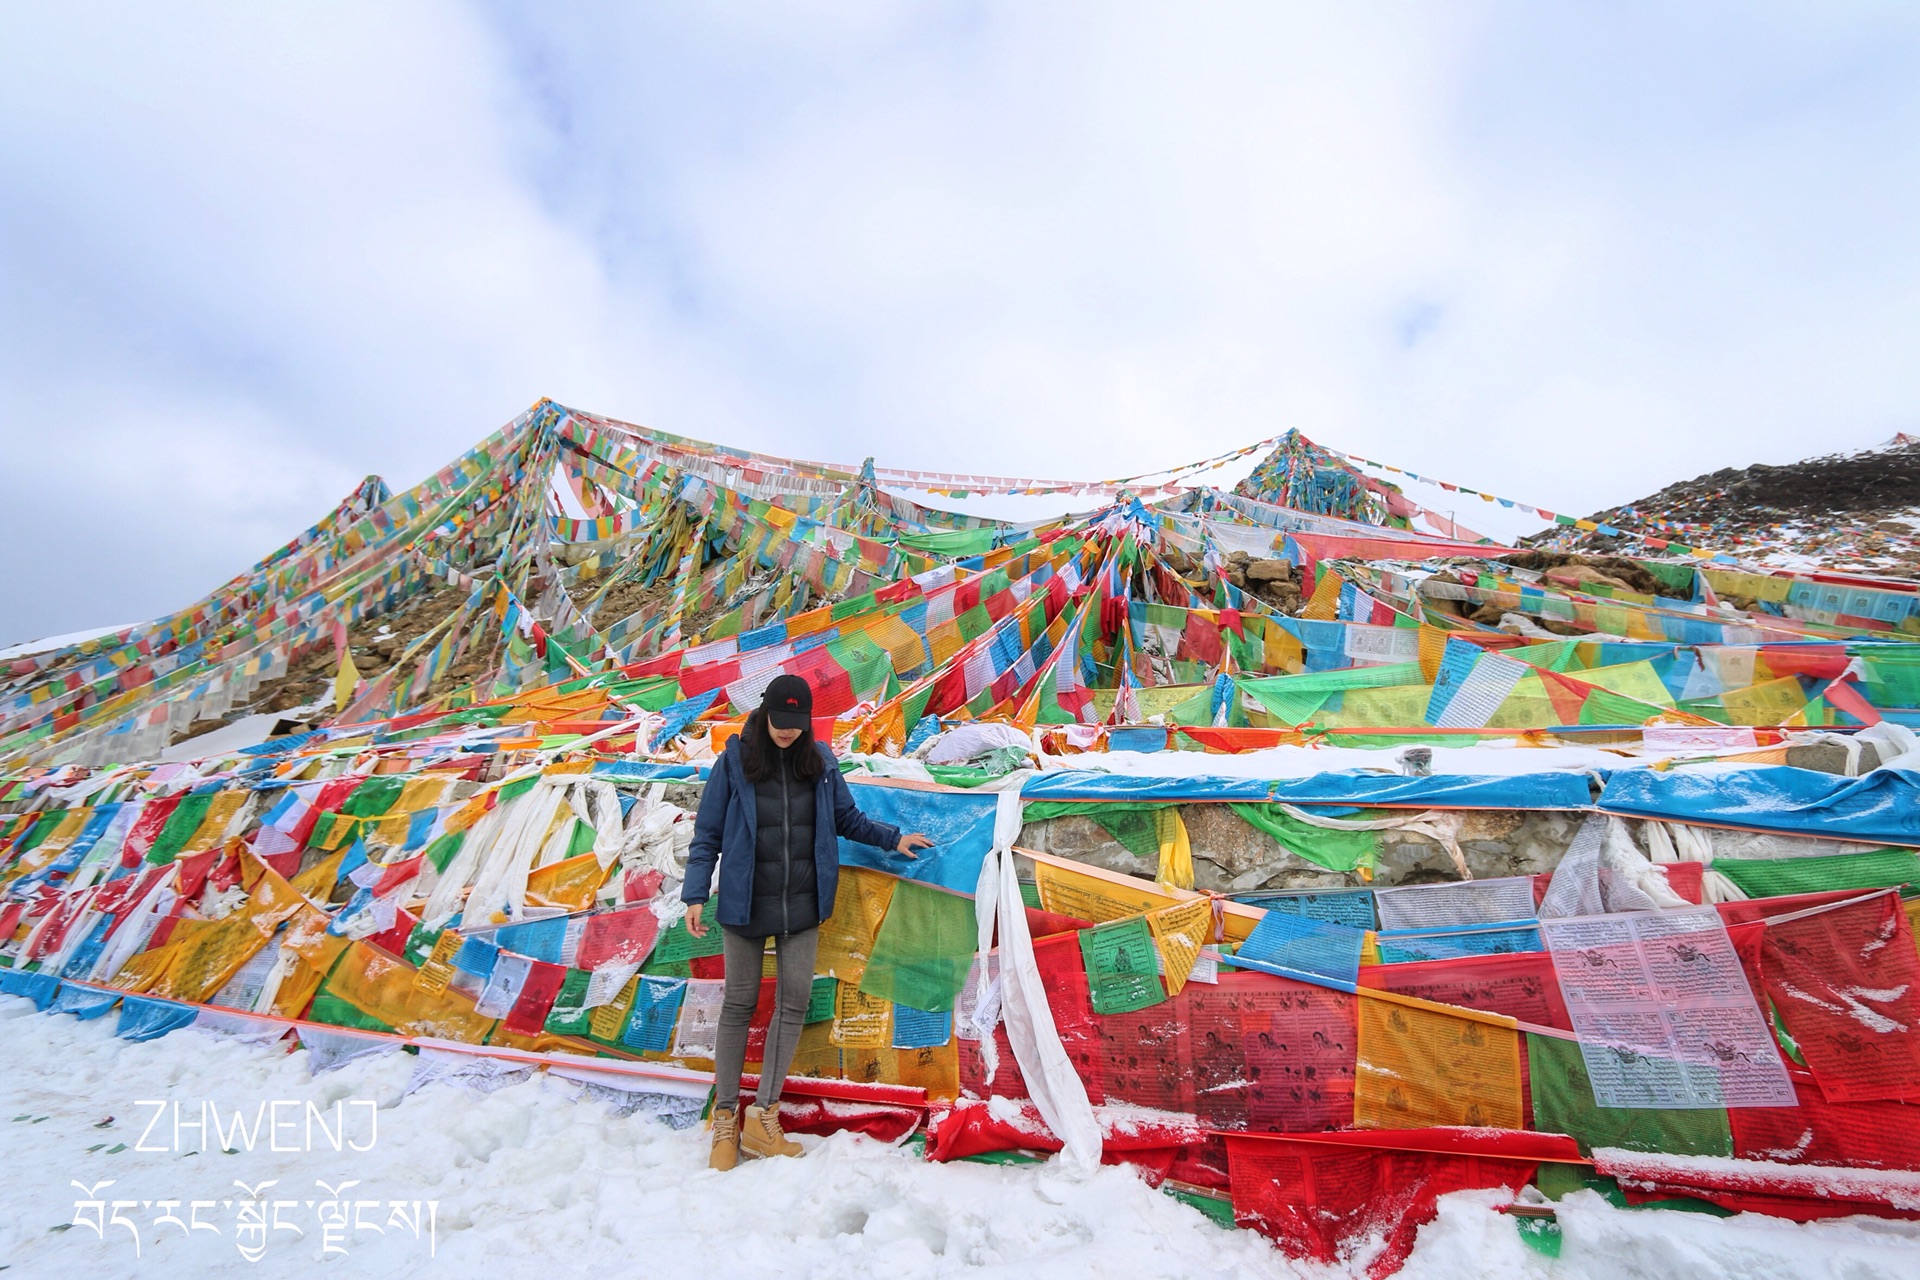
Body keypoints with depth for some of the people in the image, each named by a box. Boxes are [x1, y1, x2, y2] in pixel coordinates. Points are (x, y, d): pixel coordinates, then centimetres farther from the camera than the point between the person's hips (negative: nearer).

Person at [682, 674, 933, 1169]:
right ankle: (726, 1119, 23)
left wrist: (893, 837, 10)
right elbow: (707, 835, -3)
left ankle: (764, 1117, 18)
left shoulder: (820, 761, 2)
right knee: (740, 1003, 7)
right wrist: (696, 894, -9)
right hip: (745, 903, -2)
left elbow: (846, 819, 13)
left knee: (794, 1001, 3)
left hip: (801, 905, 3)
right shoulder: (735, 761, -6)